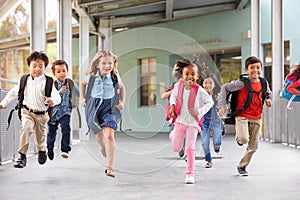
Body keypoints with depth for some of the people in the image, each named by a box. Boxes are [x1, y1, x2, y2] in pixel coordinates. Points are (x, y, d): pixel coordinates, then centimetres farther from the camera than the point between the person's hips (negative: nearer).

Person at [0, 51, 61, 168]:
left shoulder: (48, 82, -10)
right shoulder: (25, 80, 0)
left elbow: (57, 97, -15)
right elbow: (14, 92, 14)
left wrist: (52, 101, -38)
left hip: (41, 114, -1)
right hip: (27, 111, 1)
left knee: (40, 137, 12)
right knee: (26, 128, -26)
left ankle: (42, 151, 46)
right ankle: (22, 156, -22)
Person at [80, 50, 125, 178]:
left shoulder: (115, 77, -6)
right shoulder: (91, 76, -5)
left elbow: (121, 87, 16)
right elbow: (82, 83, 18)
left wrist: (122, 102, 8)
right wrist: (82, 98, 11)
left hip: (110, 108, -2)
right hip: (94, 107, 2)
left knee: (109, 135, -20)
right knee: (99, 135, 13)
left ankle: (109, 168, -19)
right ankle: (104, 148, 52)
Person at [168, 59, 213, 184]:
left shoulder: (199, 90, -19)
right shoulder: (178, 85, -9)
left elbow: (210, 102, -7)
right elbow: (174, 95, 13)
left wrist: (199, 111, -19)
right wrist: (172, 106, -3)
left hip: (193, 122, -3)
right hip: (180, 120, 3)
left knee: (190, 149, -6)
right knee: (175, 148, 9)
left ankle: (190, 174, 5)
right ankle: (174, 134, 46)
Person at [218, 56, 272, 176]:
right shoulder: (242, 83, -12)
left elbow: (268, 93, 25)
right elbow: (225, 88, -7)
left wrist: (269, 99, 2)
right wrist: (222, 106, -13)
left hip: (256, 118, 5)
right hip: (242, 116, -5)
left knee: (253, 146, 8)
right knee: (244, 139, -26)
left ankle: (242, 166, 28)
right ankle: (239, 138, 13)